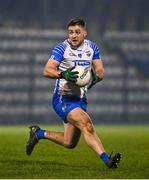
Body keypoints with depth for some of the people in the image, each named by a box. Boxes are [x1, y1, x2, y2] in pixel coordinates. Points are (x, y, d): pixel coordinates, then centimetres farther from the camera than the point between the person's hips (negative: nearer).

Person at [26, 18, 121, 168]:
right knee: (87, 126, -29)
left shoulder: (92, 47, 8)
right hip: (63, 99, -7)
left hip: (80, 99, 7)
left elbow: (100, 71, 7)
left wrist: (95, 77, -15)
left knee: (69, 143, 11)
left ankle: (38, 133, 32)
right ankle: (106, 160, -35)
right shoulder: (62, 48, -8)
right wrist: (63, 74, -34)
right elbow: (47, 71, -16)